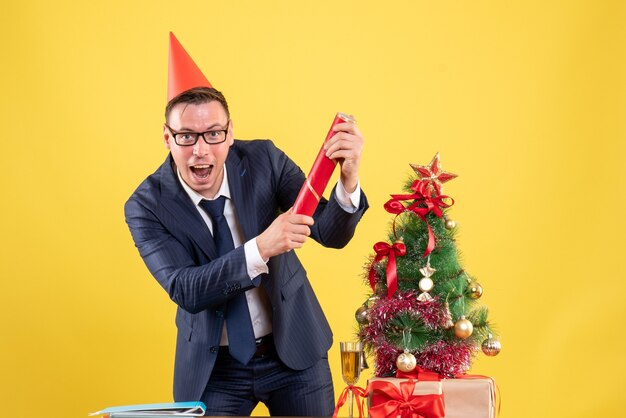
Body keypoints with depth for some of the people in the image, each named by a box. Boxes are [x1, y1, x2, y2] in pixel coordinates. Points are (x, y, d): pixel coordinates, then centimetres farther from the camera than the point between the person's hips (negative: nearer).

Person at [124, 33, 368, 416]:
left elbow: (332, 234, -12)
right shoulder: (146, 207, -15)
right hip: (213, 370, -2)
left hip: (295, 353, 2)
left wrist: (349, 180, -34)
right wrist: (261, 248, -39)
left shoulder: (263, 160, -11)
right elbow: (185, 291, -24)